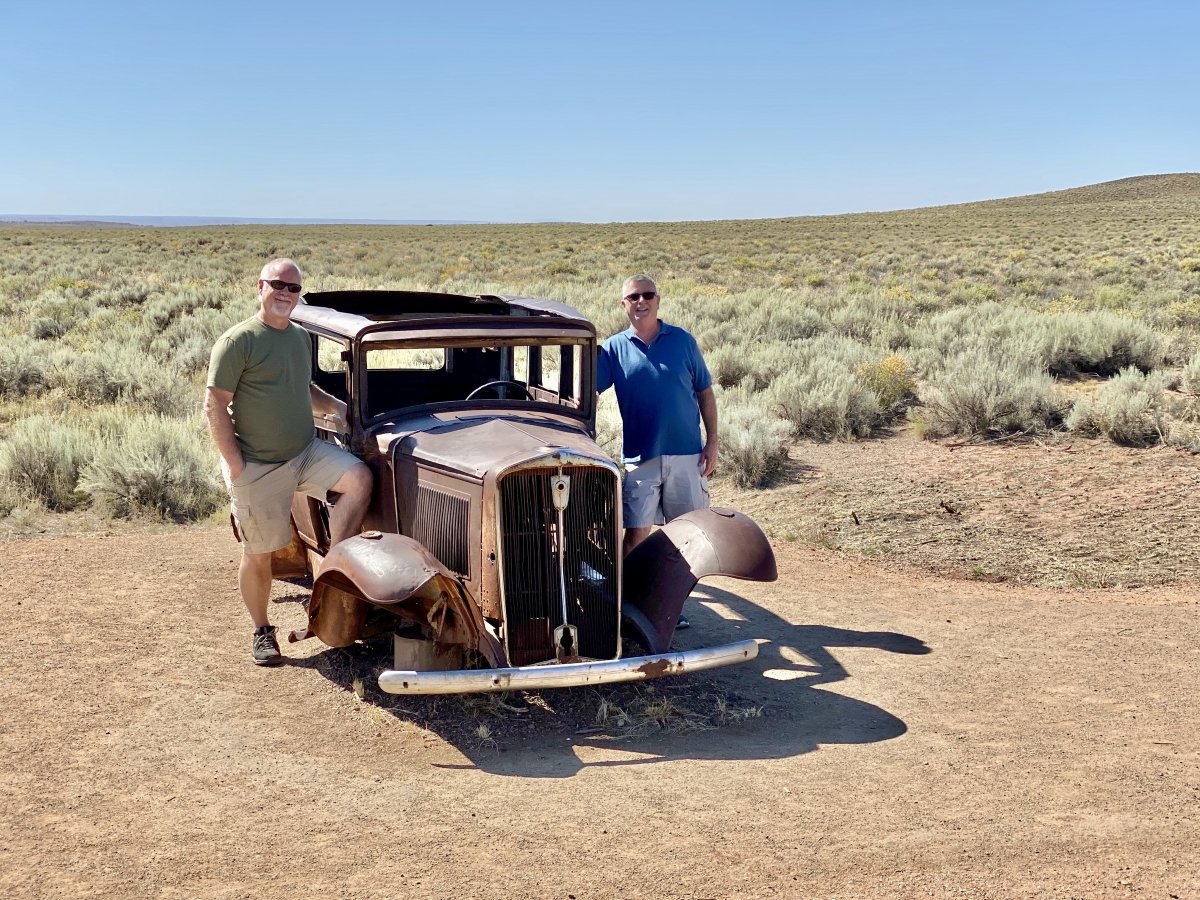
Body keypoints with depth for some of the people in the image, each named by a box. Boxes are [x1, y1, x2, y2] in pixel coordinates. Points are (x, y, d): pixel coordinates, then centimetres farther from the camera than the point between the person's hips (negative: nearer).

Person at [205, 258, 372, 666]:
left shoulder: (301, 337, 10)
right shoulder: (238, 341, -12)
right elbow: (215, 407, -13)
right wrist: (235, 465, -16)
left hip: (305, 451, 6)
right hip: (257, 466, -5)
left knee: (359, 478, -19)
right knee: (259, 554, 5)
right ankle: (262, 633, 25)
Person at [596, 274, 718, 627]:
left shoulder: (683, 341, 5)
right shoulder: (614, 348, 3)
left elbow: (704, 392, 8)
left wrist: (712, 441, 1)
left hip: (686, 453, 1)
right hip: (639, 456, -1)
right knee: (636, 532, -1)